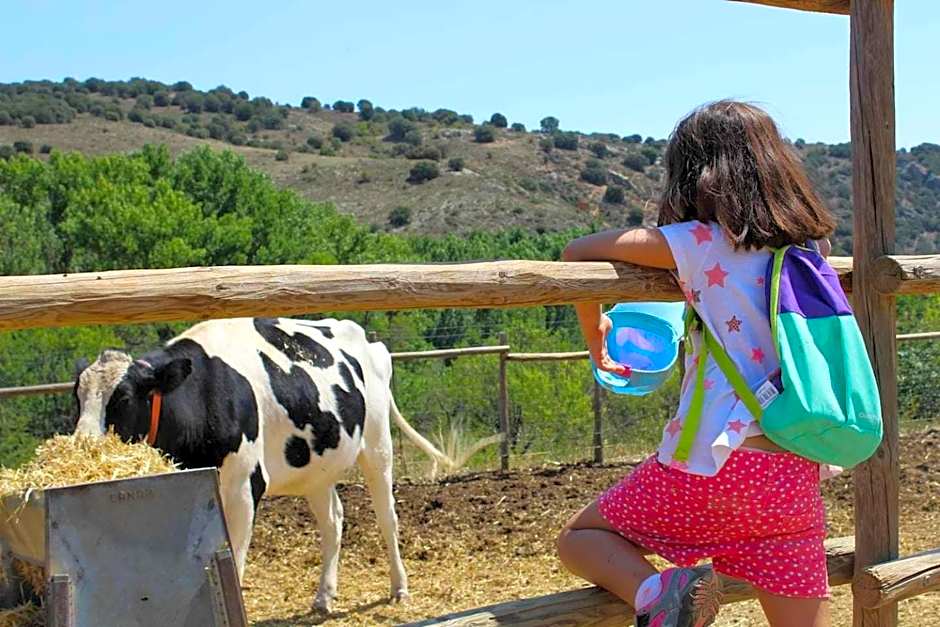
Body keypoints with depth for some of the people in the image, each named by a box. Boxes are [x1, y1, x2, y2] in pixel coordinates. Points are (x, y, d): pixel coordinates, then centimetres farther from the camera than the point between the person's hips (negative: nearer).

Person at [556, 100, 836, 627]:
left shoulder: (700, 242, -5)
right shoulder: (808, 245, 9)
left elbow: (578, 252, 3)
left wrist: (595, 333, 19)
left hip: (713, 463, -4)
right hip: (797, 476, 5)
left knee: (580, 538, 14)